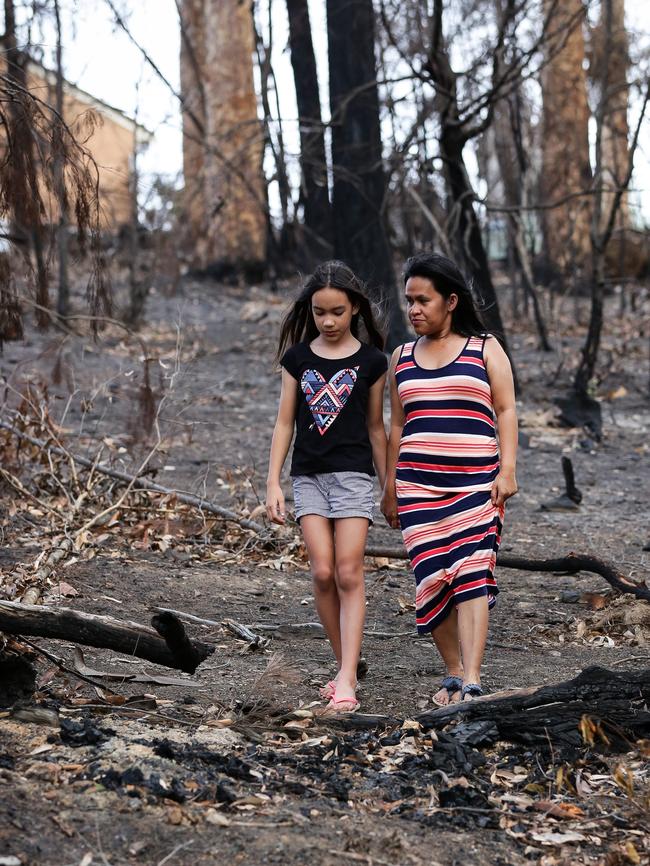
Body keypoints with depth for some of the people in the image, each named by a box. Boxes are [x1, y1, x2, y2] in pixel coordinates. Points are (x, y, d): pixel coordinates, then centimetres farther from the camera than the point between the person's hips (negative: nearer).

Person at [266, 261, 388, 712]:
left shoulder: (370, 360, 2)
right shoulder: (298, 357, 6)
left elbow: (375, 426, 9)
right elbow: (285, 422, 8)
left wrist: (389, 485, 11)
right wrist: (273, 482, 2)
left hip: (353, 474, -2)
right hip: (308, 475, 2)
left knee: (349, 574, -8)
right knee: (323, 573, -5)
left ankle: (346, 681, -10)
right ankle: (347, 669, 10)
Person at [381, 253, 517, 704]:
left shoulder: (485, 349, 6)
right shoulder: (402, 357, 15)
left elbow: (506, 411, 2)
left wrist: (507, 470, -9)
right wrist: (390, 488, 16)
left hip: (476, 482, -3)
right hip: (418, 485, 3)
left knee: (472, 575, -14)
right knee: (433, 580, 1)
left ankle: (472, 683, -18)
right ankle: (454, 674, 13)